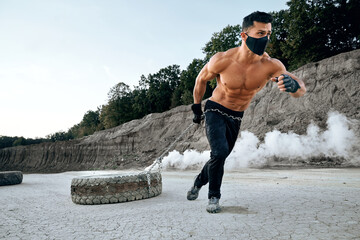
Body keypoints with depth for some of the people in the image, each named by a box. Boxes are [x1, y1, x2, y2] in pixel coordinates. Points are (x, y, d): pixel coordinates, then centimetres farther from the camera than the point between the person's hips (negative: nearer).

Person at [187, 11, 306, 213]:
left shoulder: (271, 65, -20)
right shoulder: (222, 60, -23)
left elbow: (301, 90, -27)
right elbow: (201, 80, -4)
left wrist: (293, 84, -52)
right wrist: (197, 108, 3)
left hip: (237, 118, 3)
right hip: (215, 111, -3)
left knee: (220, 156, 15)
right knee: (220, 152, -24)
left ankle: (198, 184, 42)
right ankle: (214, 197, 1)